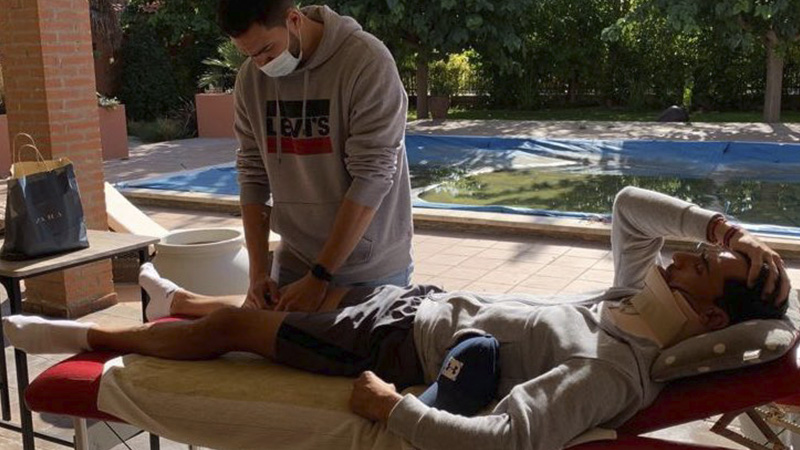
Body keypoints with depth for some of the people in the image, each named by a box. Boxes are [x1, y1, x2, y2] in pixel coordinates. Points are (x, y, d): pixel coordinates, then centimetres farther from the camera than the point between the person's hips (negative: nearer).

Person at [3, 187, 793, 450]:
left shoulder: (613, 373, -32)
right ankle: (179, 300, 56)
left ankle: (91, 336, 31)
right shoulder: (635, 300, -6)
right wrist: (716, 224, -6)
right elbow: (625, 204, 8)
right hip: (440, 304, 8)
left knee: (232, 327, 5)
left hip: (410, 349, -7)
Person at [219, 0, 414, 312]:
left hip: (371, 270, -4)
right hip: (294, 263, 4)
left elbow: (371, 179, -22)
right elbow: (253, 175, 2)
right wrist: (258, 270, -6)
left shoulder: (367, 62, -19)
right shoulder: (250, 78, -3)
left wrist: (320, 276, -21)